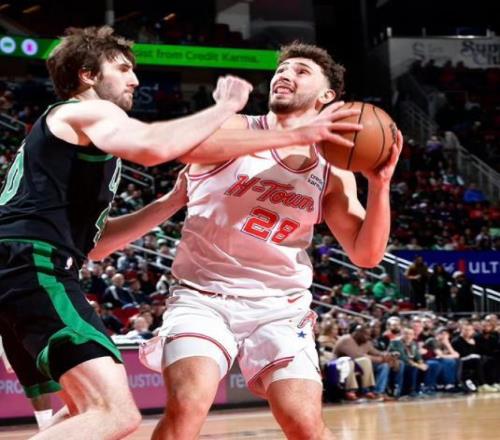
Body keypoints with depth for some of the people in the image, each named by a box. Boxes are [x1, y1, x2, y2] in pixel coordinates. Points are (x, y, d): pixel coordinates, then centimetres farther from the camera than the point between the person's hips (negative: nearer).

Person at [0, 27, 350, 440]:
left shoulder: (71, 131, 31)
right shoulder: (88, 112, 1)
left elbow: (94, 241, 29)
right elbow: (154, 147, -23)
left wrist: (174, 200, 23)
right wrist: (224, 107, -9)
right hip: (35, 267, -11)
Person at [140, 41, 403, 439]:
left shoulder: (332, 171, 7)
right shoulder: (236, 129, -4)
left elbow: (366, 254, 5)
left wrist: (380, 184, -12)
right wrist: (298, 133, -37)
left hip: (279, 306, 3)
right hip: (204, 297, -3)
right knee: (187, 407, -25)